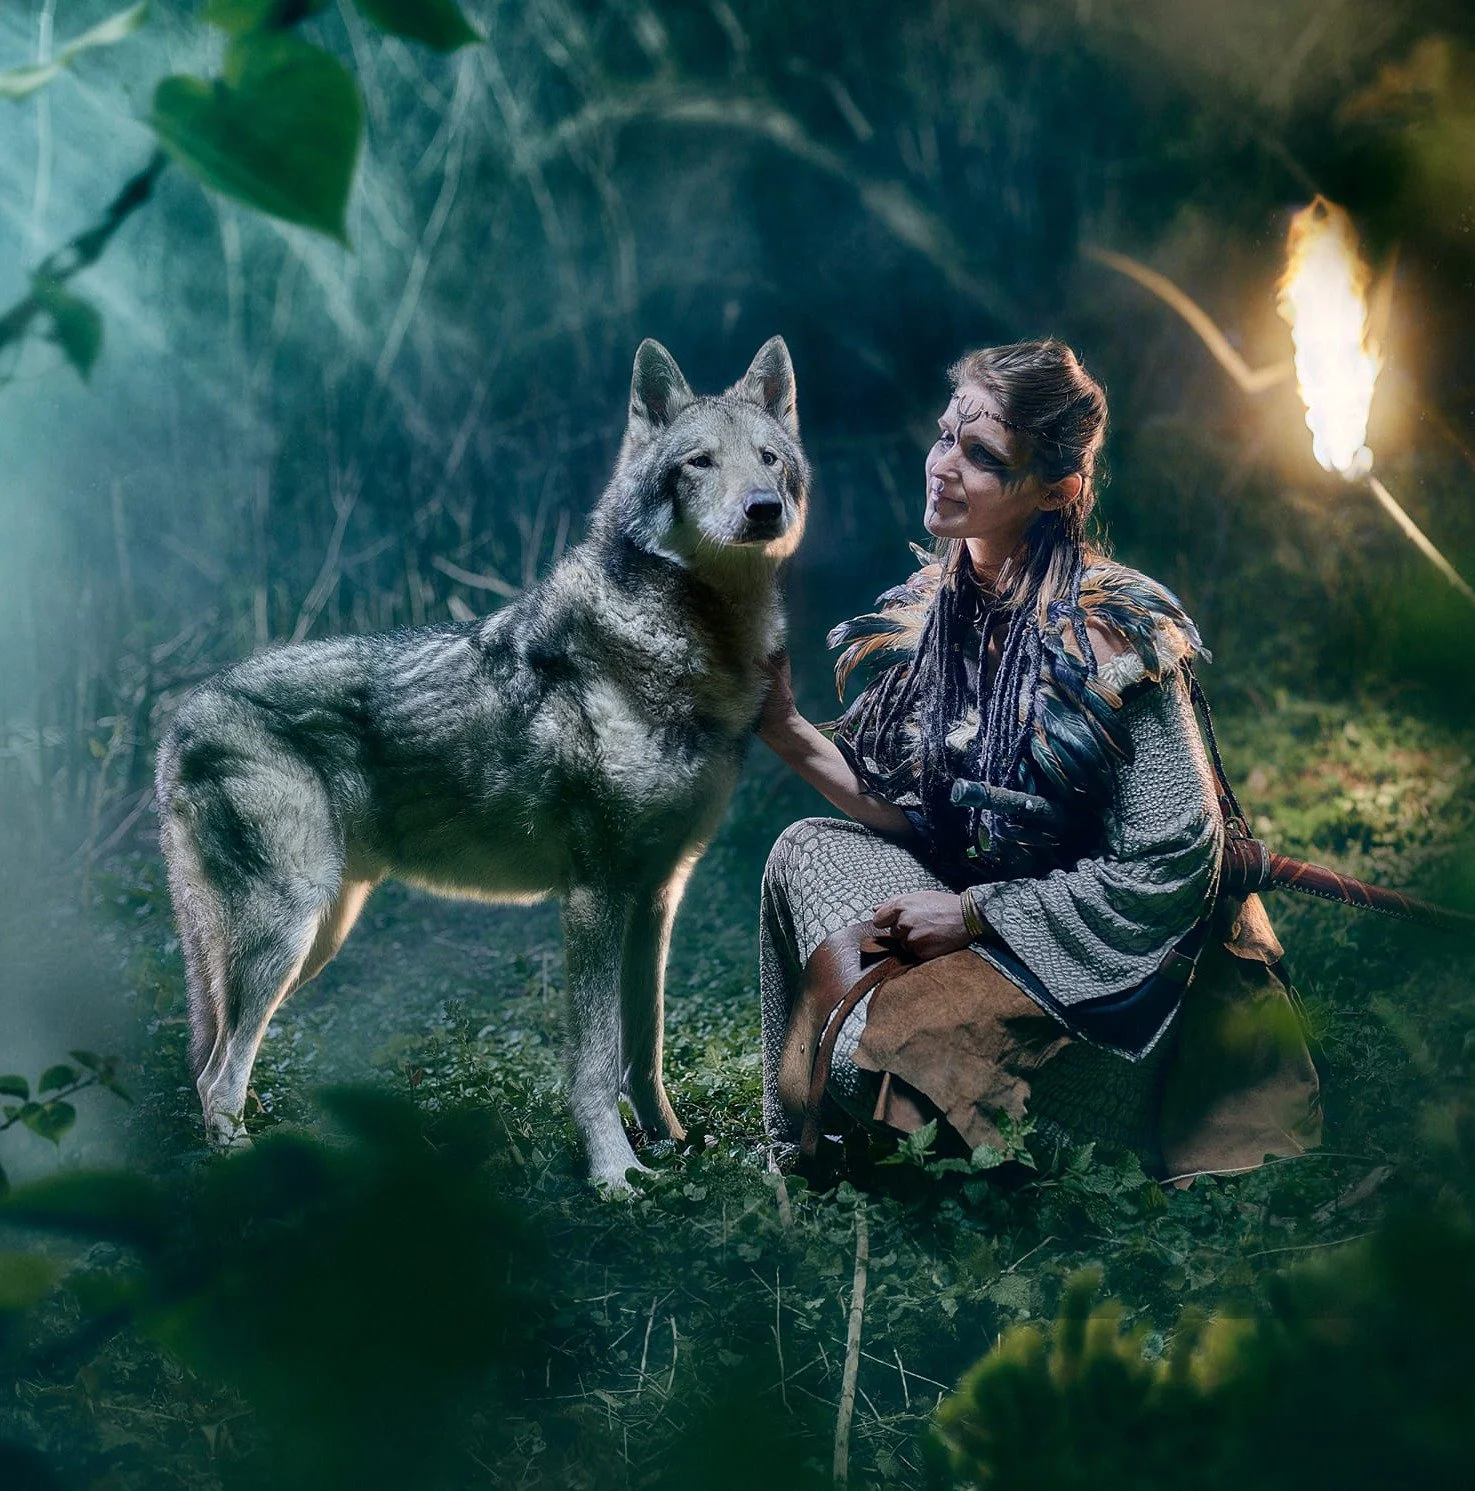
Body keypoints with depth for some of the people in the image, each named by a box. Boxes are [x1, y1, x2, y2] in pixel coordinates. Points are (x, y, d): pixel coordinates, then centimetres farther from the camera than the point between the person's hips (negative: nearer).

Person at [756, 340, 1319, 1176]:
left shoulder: (1119, 634, -21)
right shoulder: (926, 611, 0)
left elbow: (1170, 866, -20)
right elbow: (903, 810, 4)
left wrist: (972, 914, -18)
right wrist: (789, 733, -11)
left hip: (1112, 945, -7)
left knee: (888, 1053, -24)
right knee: (807, 852, -12)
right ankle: (800, 1150, -1)